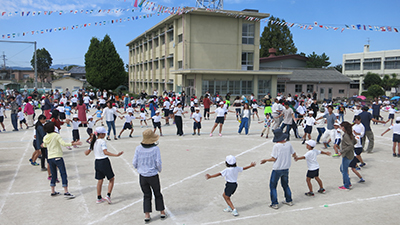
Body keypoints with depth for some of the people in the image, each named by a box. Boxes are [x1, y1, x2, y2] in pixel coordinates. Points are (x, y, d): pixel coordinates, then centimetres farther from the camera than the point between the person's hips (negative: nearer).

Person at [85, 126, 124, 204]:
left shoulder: (93, 142, 7)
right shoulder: (102, 141, -14)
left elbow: (87, 153, 13)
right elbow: (105, 152, -27)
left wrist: (86, 151, 36)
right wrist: (116, 155, -33)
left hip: (97, 162, 7)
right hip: (104, 162, -7)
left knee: (100, 180, 18)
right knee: (111, 179, 8)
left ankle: (99, 198, 23)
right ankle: (108, 195, -2)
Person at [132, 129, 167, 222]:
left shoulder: (138, 148, -7)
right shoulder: (155, 148, -13)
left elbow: (134, 163, -3)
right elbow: (158, 163, -13)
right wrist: (159, 169, 8)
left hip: (142, 176, 2)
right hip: (153, 176, -1)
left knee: (146, 195, 15)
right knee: (158, 194, 17)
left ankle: (147, 215, 13)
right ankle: (162, 212, 27)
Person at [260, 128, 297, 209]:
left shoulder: (276, 146, -20)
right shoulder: (288, 144, -4)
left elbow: (274, 159, -17)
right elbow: (294, 154, 10)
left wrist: (265, 160, -1)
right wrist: (295, 157, 34)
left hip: (277, 169, -6)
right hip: (286, 168, 6)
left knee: (273, 186, 8)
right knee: (285, 185, 24)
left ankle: (274, 204, 9)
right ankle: (289, 201, 32)